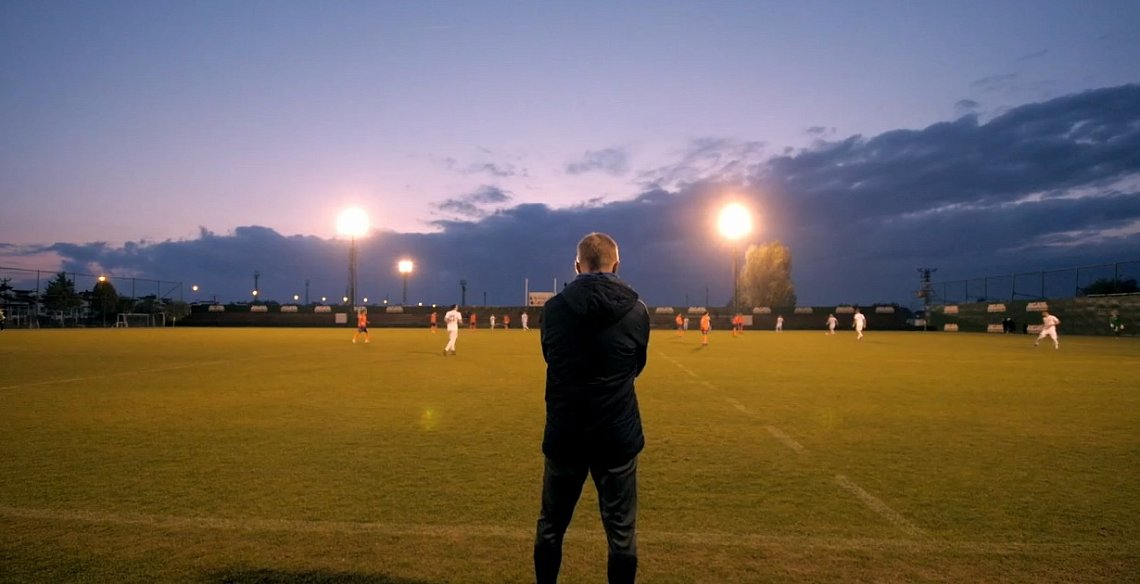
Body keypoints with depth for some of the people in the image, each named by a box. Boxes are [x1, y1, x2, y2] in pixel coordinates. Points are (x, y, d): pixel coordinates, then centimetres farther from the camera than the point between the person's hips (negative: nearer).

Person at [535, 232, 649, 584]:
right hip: (618, 436, 0)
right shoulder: (636, 310, -6)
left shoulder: (554, 308, -5)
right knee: (622, 531, 11)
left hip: (564, 434, 1)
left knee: (551, 525, 18)